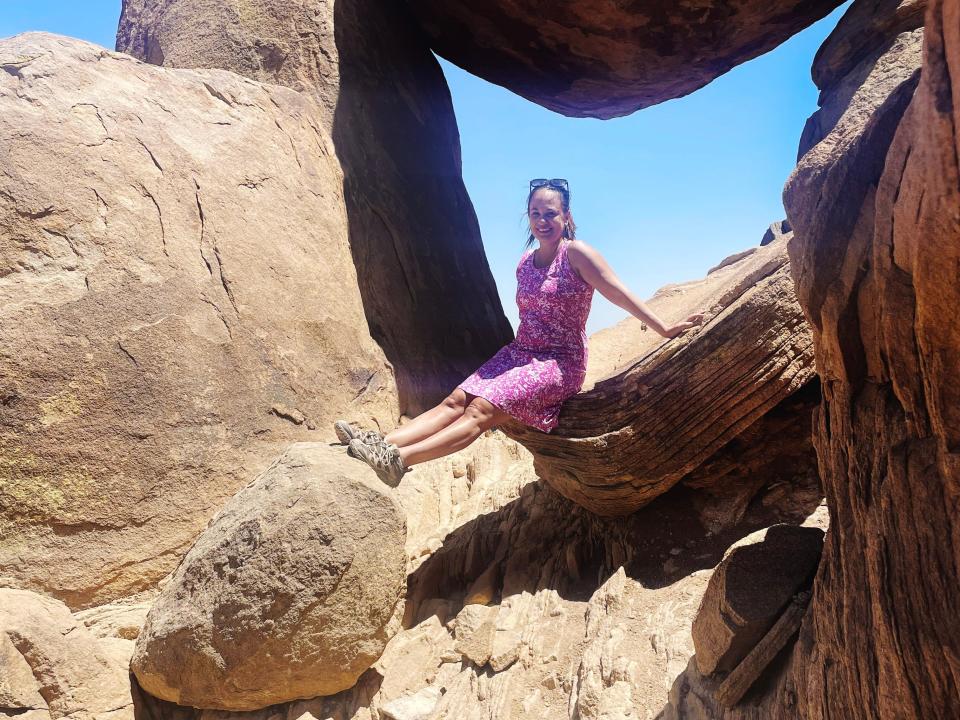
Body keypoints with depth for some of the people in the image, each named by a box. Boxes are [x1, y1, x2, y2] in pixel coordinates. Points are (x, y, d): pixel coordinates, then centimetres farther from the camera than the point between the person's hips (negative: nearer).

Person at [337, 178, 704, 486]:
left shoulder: (577, 253, -8)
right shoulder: (525, 263, 13)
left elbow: (621, 294, -10)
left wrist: (664, 329, -12)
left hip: (560, 363, -7)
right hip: (518, 353, 7)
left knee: (480, 410, -26)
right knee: (456, 400, -13)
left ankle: (400, 459, -42)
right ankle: (381, 443, -26)